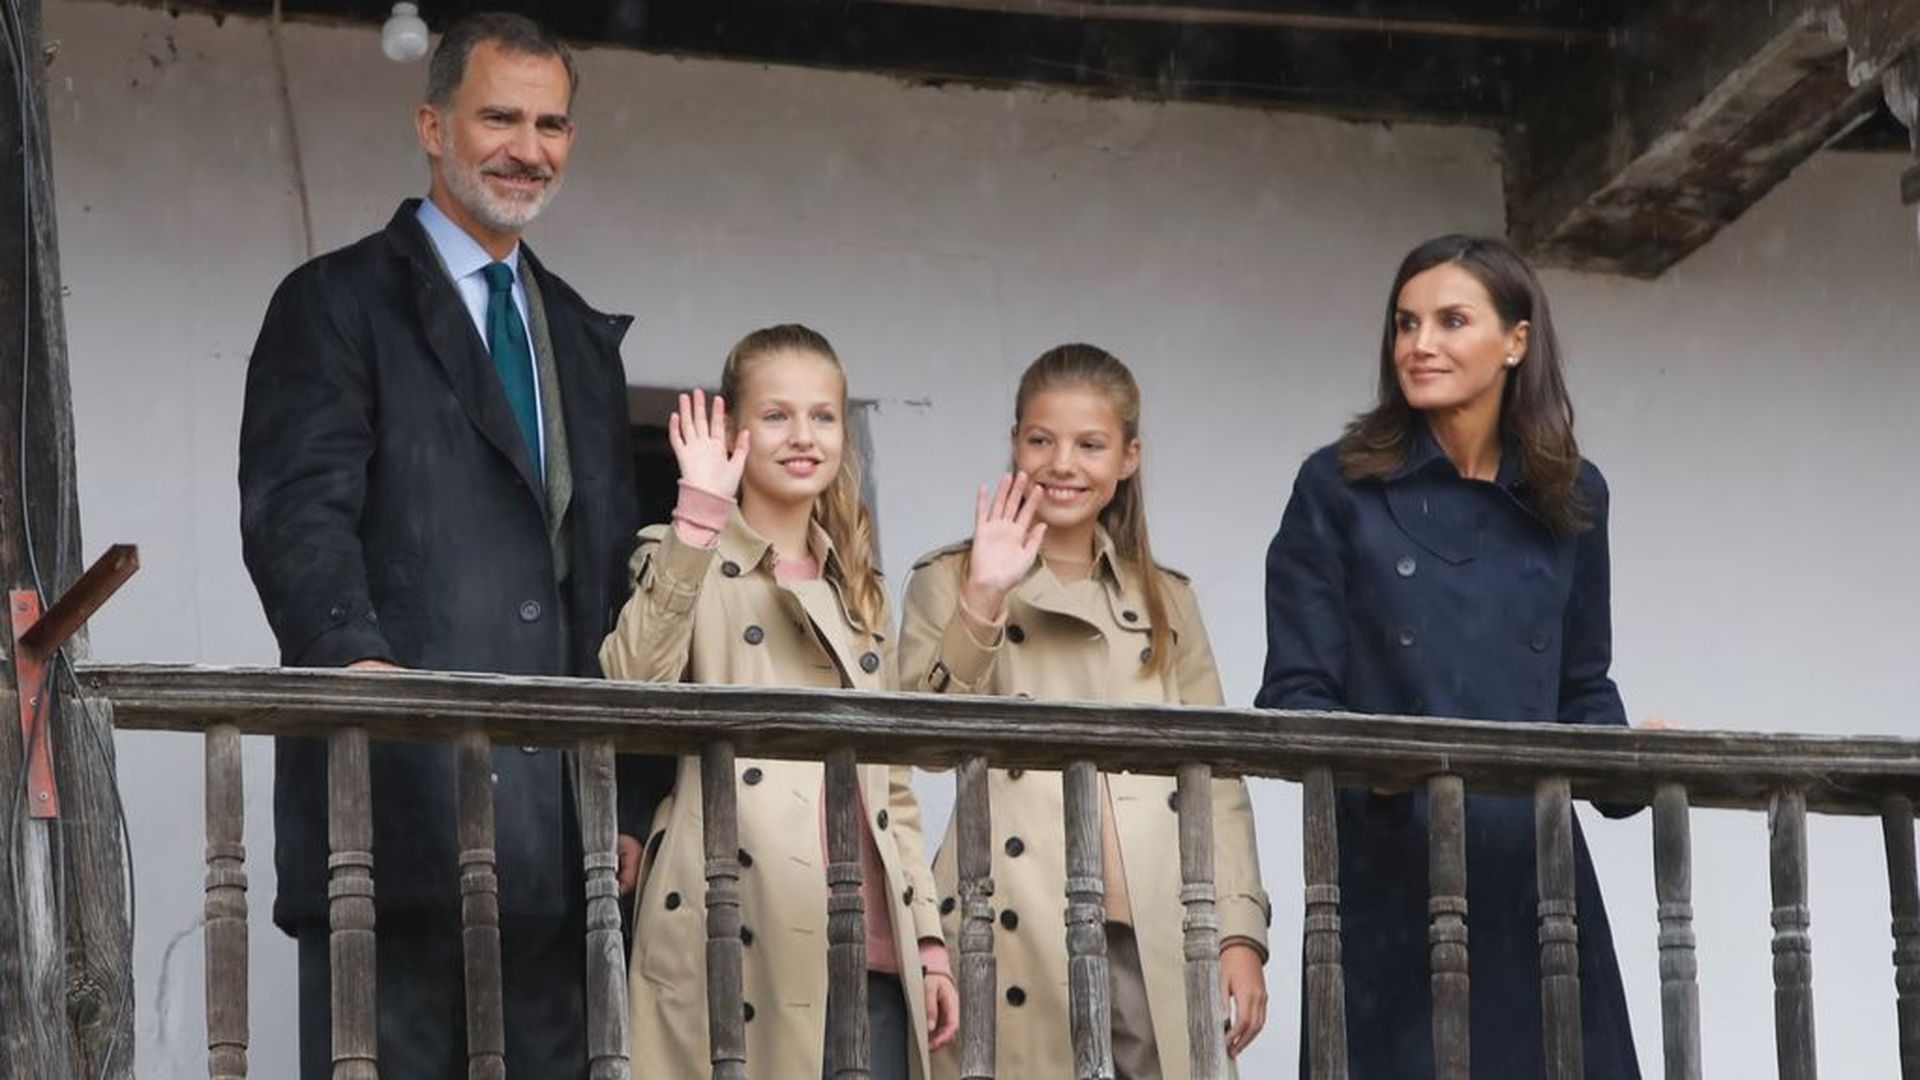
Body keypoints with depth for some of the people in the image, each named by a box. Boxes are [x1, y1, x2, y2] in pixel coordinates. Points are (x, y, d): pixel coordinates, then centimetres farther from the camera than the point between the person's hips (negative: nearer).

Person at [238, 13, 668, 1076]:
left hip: (555, 824, 6)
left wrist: (624, 800, 15)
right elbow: (296, 511, -9)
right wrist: (356, 658, -28)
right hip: (399, 793, -6)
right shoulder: (338, 303, 5)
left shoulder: (581, 339, 24)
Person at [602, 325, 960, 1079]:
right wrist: (699, 514, -17)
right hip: (743, 942, -5)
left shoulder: (856, 593, 23)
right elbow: (631, 687, -16)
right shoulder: (691, 563, 5)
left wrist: (927, 938, 14)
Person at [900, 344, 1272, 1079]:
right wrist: (983, 602, -15)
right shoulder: (950, 583, 10)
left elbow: (1215, 778, 15)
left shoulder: (1167, 602, 20)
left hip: (1155, 943, 3)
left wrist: (1238, 933, 4)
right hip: (1022, 942, -3)